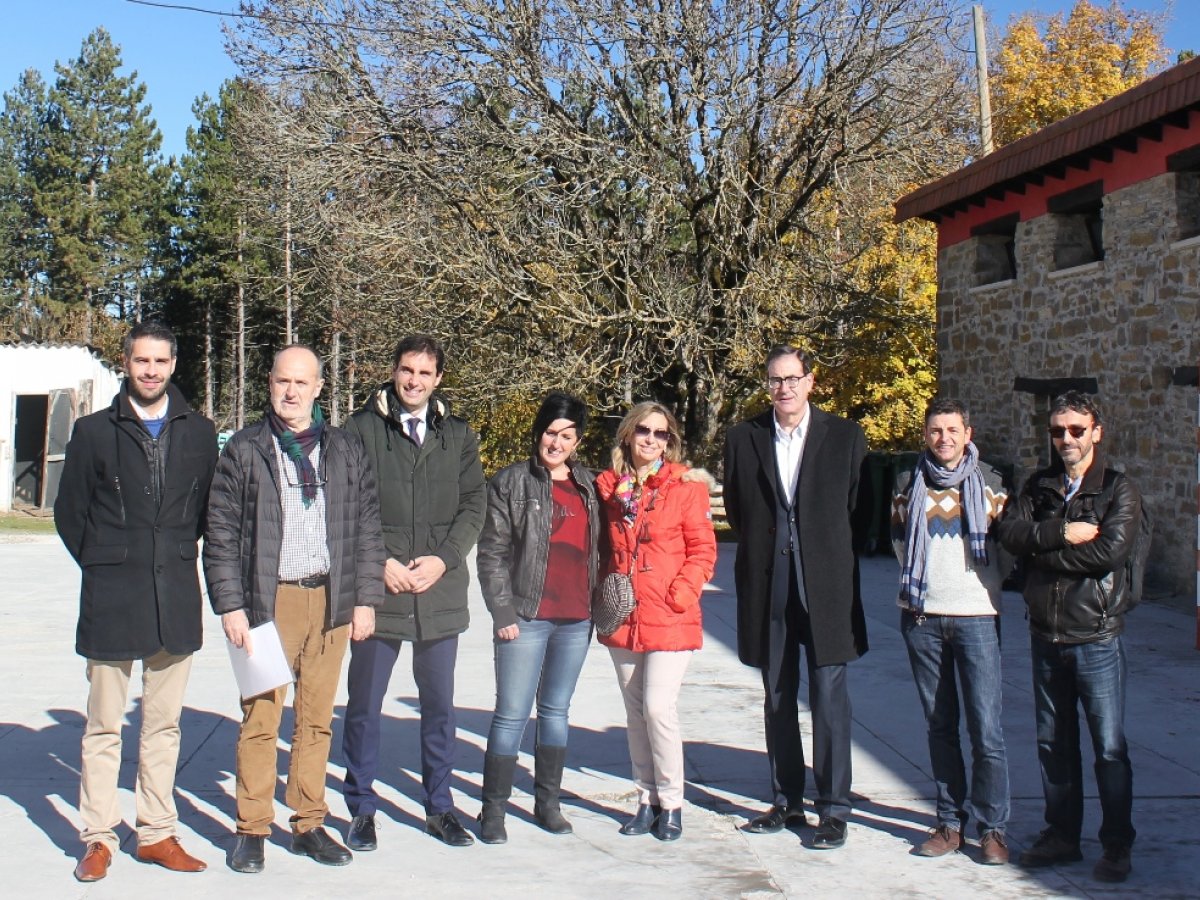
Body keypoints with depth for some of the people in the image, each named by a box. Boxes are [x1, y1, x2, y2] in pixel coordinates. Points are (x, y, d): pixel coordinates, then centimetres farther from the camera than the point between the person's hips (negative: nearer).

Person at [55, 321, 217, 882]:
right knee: (103, 725, 3)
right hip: (111, 599, -2)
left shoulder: (199, 432, 7)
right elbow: (69, 509, 7)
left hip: (177, 598, 2)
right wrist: (102, 563, 5)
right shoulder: (95, 431, 2)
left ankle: (157, 834, 18)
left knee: (164, 724, 9)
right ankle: (98, 837, 13)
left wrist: (180, 556, 7)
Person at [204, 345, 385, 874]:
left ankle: (308, 825, 19)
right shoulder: (244, 450, 3)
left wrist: (365, 599, 4)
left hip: (331, 602, 2)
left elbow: (367, 529, 10)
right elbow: (221, 534, 0)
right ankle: (252, 829, 12)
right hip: (269, 601, -2)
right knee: (261, 718, -1)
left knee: (317, 720, 9)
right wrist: (230, 606, -7)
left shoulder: (346, 451, 10)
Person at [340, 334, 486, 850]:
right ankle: (362, 809, 21)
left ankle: (439, 807, 25)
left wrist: (443, 559, -9)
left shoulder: (458, 435, 9)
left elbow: (474, 504, 5)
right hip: (378, 590, -2)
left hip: (440, 593, 3)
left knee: (439, 706, 12)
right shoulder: (362, 428, 0)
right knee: (364, 705, 6)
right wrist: (380, 562, -12)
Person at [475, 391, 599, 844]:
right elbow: (491, 552, -5)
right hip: (527, 618, -5)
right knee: (512, 715, -3)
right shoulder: (511, 482, -2)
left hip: (576, 620, 5)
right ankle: (493, 809, 7)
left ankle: (548, 802, 24)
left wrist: (598, 603, 11)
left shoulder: (587, 484, 12)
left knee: (556, 711, 14)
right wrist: (503, 611, -11)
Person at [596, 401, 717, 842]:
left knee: (658, 707, -10)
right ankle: (646, 799, 23)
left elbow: (703, 550, -3)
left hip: (669, 619, -4)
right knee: (635, 711, 11)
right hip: (622, 619, 4)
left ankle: (671, 802, 8)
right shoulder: (608, 485, 7)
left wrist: (680, 593, -12)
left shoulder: (686, 485, -4)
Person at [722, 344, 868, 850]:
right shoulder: (743, 439, 7)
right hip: (766, 586, 3)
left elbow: (859, 509, 5)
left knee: (829, 698, -2)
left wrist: (838, 558, 2)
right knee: (777, 698, 10)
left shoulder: (845, 437, 2)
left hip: (826, 584, -2)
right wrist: (759, 549, 8)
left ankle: (834, 809, 7)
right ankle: (787, 802, 22)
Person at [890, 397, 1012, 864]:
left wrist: (981, 581, 3)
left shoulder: (990, 484, 2)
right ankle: (949, 822, 17)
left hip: (976, 616, -2)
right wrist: (926, 579, 12)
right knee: (939, 726, 8)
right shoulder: (909, 485, 7)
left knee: (986, 729, -5)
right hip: (921, 616, 2)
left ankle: (992, 828, 7)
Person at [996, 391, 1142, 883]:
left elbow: (1108, 551, -20)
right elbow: (1010, 530, -7)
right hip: (1045, 636, 5)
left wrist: (1042, 550, -13)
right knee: (1053, 743, 13)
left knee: (1109, 747, 1)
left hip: (1096, 638, -4)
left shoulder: (1118, 489, -5)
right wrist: (1063, 533, -18)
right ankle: (1062, 835, 26)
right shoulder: (1038, 486, 9)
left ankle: (1117, 846, 14)